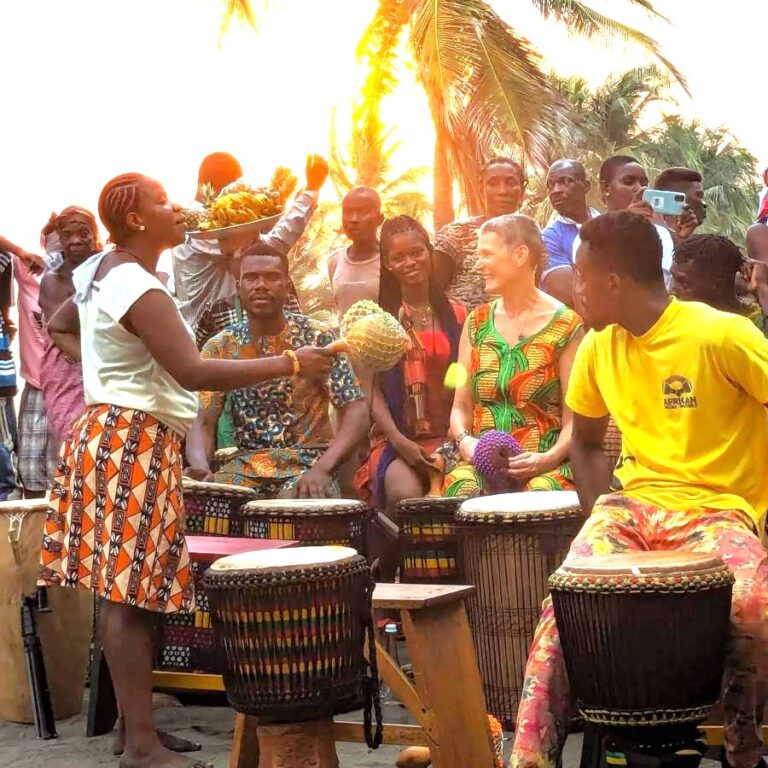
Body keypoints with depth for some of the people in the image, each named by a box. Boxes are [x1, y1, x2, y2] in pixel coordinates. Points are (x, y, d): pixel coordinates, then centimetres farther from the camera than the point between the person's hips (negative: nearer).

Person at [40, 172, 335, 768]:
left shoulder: (101, 271, 14)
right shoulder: (140, 288, -18)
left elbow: (58, 321, 32)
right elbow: (194, 372, -28)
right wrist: (290, 364, -25)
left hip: (110, 435, 10)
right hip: (134, 444, -10)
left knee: (125, 590, 12)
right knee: (131, 593, -9)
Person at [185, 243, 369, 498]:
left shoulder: (317, 338, -3)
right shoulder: (219, 348, 4)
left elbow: (356, 412, -8)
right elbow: (202, 422, -1)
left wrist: (323, 468, -24)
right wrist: (200, 469, -24)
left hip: (308, 460, -3)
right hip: (245, 464, 3)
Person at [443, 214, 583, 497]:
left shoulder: (565, 326, -1)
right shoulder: (477, 322, 12)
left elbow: (575, 419, -3)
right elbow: (461, 406, 14)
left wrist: (548, 458, -19)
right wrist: (464, 441, -6)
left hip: (544, 466, -3)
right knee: (463, 489, -30)